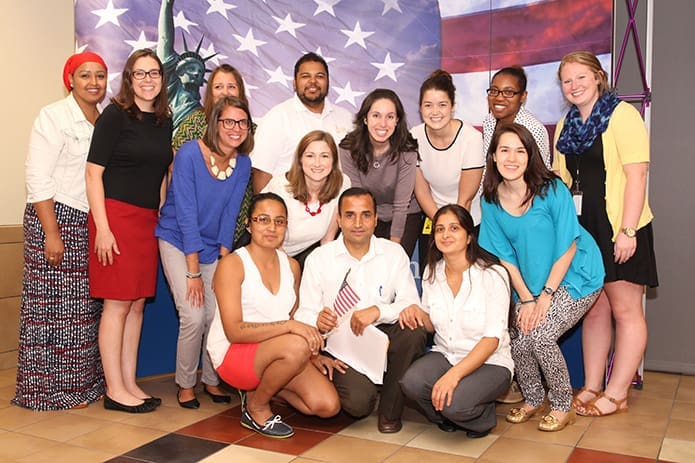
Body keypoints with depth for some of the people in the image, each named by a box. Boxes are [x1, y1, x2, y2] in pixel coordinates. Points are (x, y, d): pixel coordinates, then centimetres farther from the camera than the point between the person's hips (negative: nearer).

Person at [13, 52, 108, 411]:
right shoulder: (53, 116, -5)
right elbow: (38, 179, -10)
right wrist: (51, 234, -15)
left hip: (91, 223, 6)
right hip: (57, 218, -6)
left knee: (86, 308, 6)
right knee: (54, 307, -1)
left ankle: (83, 384, 17)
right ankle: (49, 389, 11)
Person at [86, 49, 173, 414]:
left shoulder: (164, 122, 13)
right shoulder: (115, 115, -5)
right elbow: (93, 172, -9)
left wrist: (162, 216, 14)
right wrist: (102, 227, -15)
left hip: (149, 220, 6)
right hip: (116, 215, -6)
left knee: (137, 304, 9)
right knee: (118, 303, -3)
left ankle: (129, 384, 19)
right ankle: (114, 390, 7)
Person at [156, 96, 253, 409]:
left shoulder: (243, 164, -6)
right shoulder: (189, 154, -20)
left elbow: (229, 215, -2)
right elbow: (186, 215, -21)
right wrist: (193, 271, -21)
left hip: (213, 246, 4)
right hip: (177, 242, -4)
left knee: (218, 315, -4)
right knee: (194, 317, -14)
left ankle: (212, 380, 21)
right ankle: (185, 384, 11)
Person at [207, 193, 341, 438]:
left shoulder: (291, 265, 8)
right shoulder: (232, 264, -12)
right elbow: (234, 331, -20)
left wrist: (313, 355, -2)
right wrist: (289, 326, -29)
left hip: (273, 355, 7)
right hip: (233, 354, -6)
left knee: (328, 406, -11)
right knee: (296, 346, -35)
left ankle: (260, 388, 13)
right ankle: (255, 408, -8)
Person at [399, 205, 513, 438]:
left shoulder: (492, 275, -15)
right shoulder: (432, 273, 2)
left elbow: (492, 338, -19)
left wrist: (455, 374, -30)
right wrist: (417, 312, -13)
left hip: (489, 362, -4)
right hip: (445, 355, 4)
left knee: (455, 404, -32)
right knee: (411, 381, -27)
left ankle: (483, 415, 6)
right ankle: (446, 415, 6)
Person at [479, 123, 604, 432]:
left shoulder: (552, 190, -20)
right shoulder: (491, 200, -8)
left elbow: (567, 249, -15)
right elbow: (506, 256, -3)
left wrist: (545, 296, -16)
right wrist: (526, 299, -8)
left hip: (575, 276, -4)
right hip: (530, 283, 4)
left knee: (540, 335, -19)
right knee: (519, 341, -9)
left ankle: (562, 407, 6)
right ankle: (532, 400, 21)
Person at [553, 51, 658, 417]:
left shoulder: (622, 115, -7)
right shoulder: (565, 126, 13)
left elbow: (637, 174, -14)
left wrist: (627, 230, -19)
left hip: (619, 229, -6)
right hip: (582, 229, 7)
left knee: (625, 310, 3)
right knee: (594, 309, 12)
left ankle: (616, 393, 11)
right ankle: (591, 387, 21)